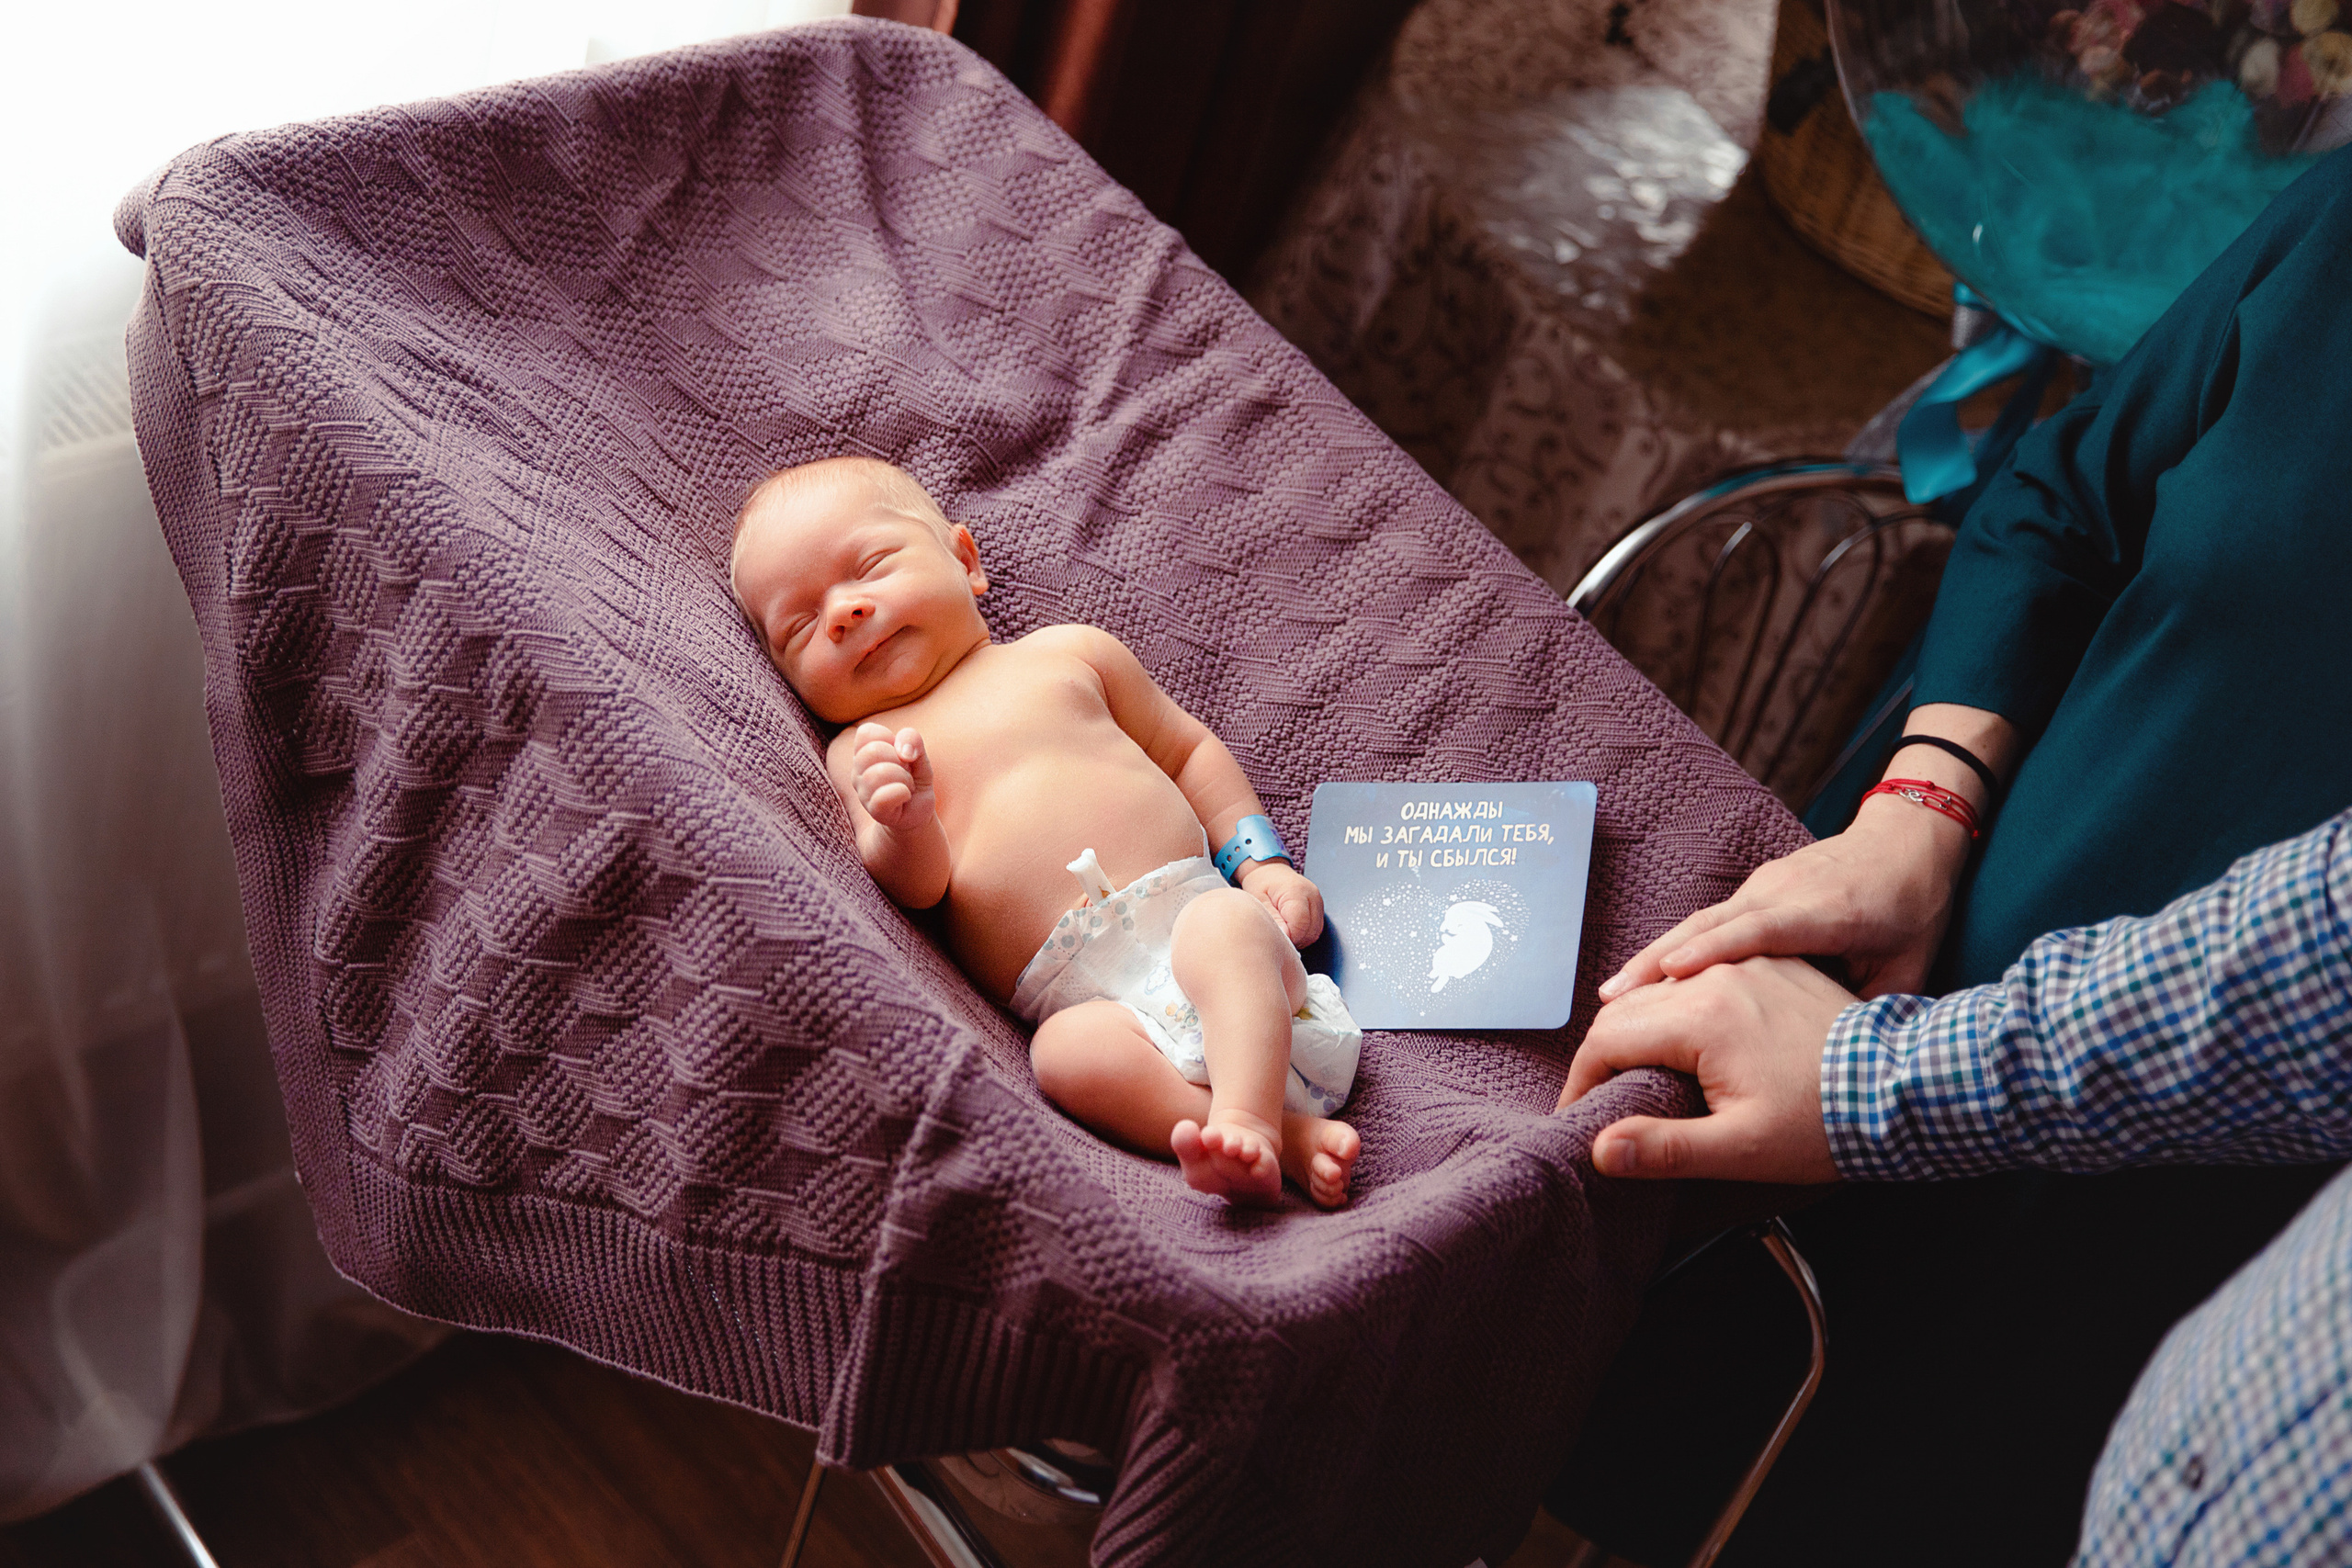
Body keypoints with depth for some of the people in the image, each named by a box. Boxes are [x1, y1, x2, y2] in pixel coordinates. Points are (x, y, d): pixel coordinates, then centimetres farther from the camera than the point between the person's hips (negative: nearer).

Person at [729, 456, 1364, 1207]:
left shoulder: (1069, 653, 21)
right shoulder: (862, 751, 17)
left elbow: (1187, 749, 28)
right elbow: (917, 886, 1)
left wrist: (1262, 861, 14)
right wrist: (903, 825, -23)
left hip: (1192, 908, 2)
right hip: (1085, 994, -2)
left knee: (1226, 921, -32)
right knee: (1067, 1052, -35)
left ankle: (1247, 1113, -45)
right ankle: (1292, 1139, -39)